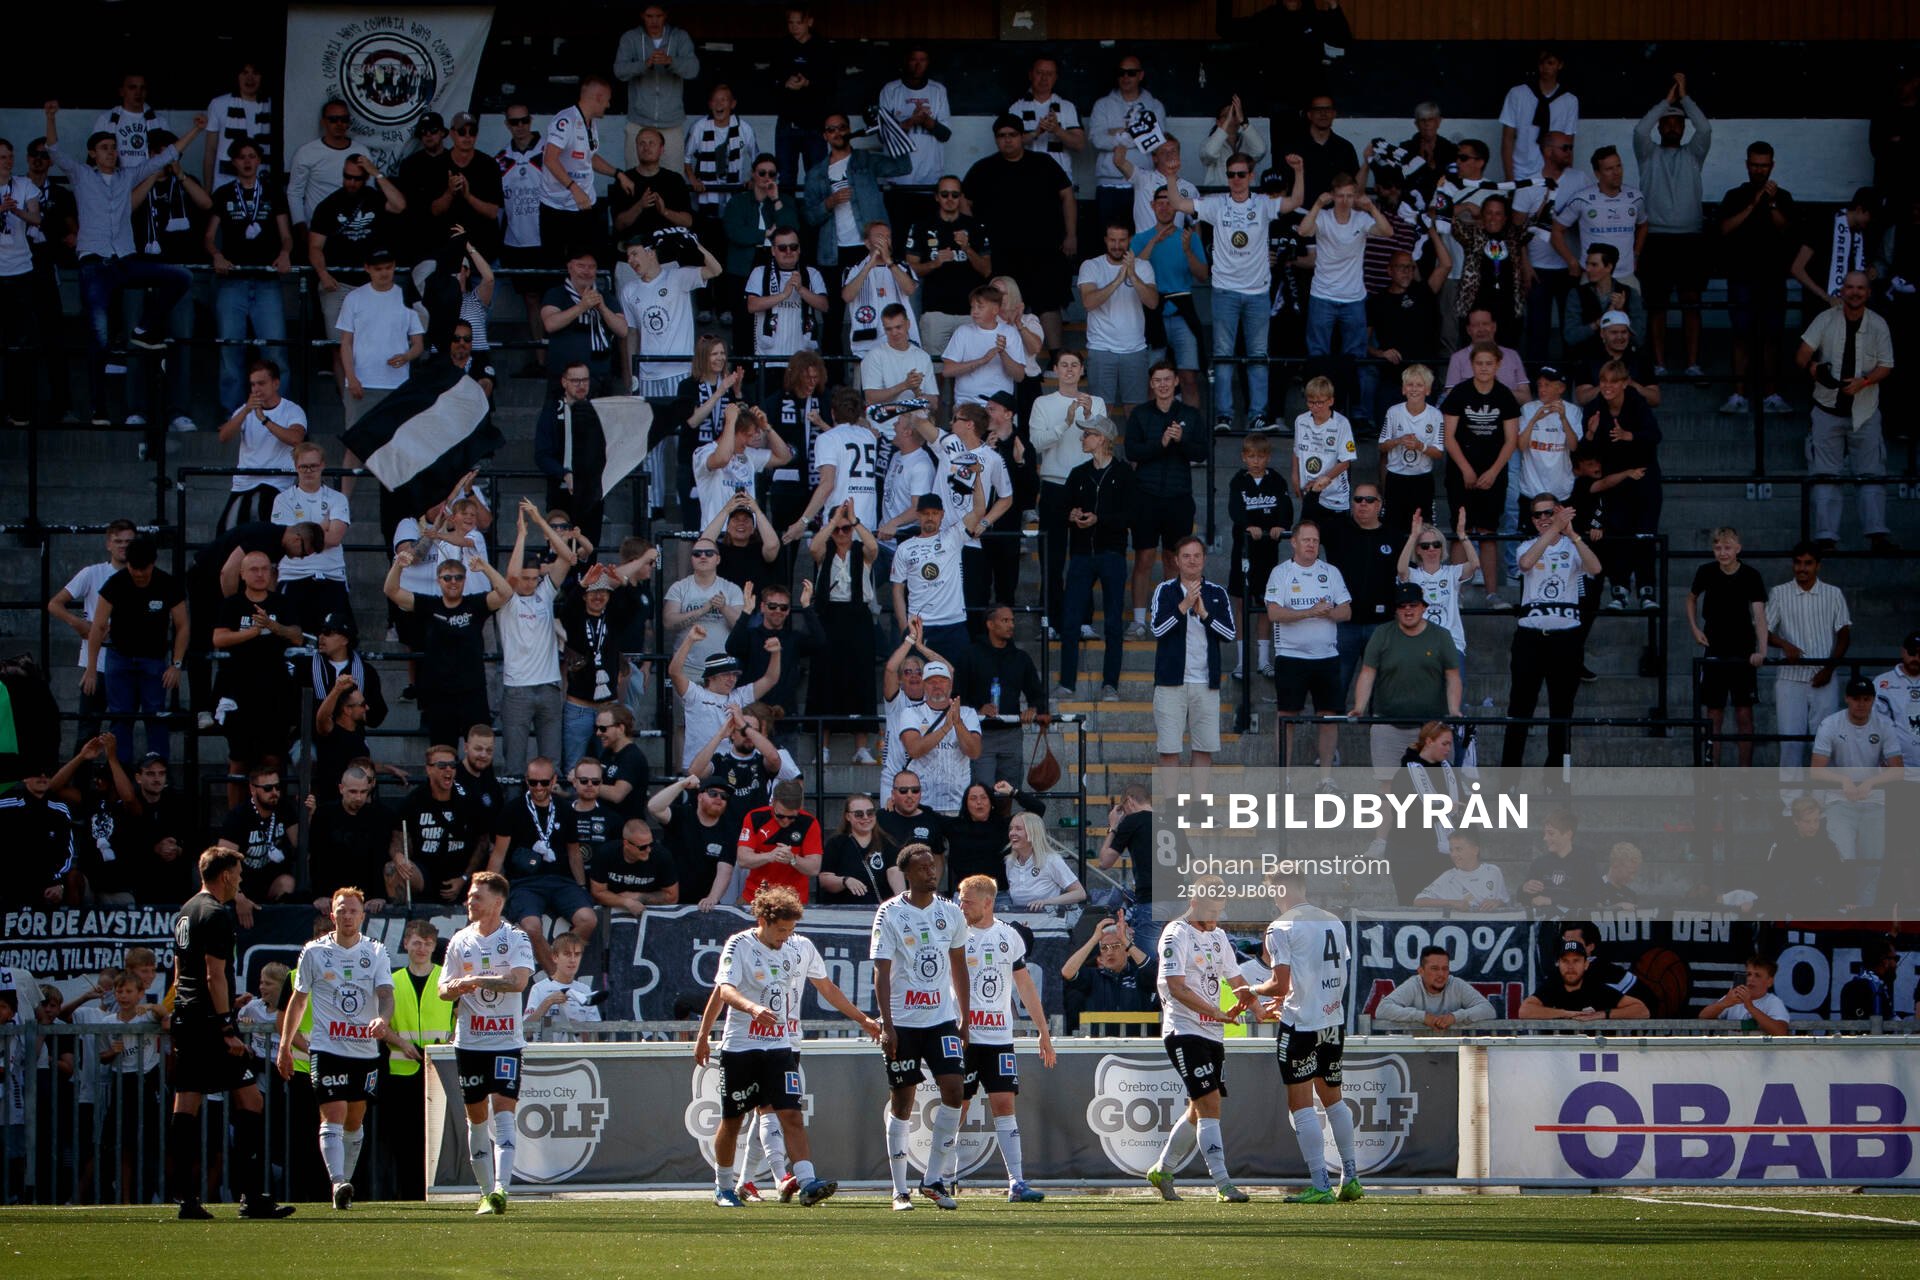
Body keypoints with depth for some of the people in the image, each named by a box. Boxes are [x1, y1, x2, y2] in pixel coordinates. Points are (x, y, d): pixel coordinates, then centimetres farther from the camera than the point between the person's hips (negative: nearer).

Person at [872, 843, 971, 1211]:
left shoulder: (951, 914, 8)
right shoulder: (889, 914, -6)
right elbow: (881, 972, -8)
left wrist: (965, 1018, 12)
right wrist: (886, 1025, -15)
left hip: (942, 1018, 4)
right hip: (903, 1022, -4)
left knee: (954, 1090, -10)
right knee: (902, 1100, 0)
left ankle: (933, 1180, 1)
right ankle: (900, 1191, 7)